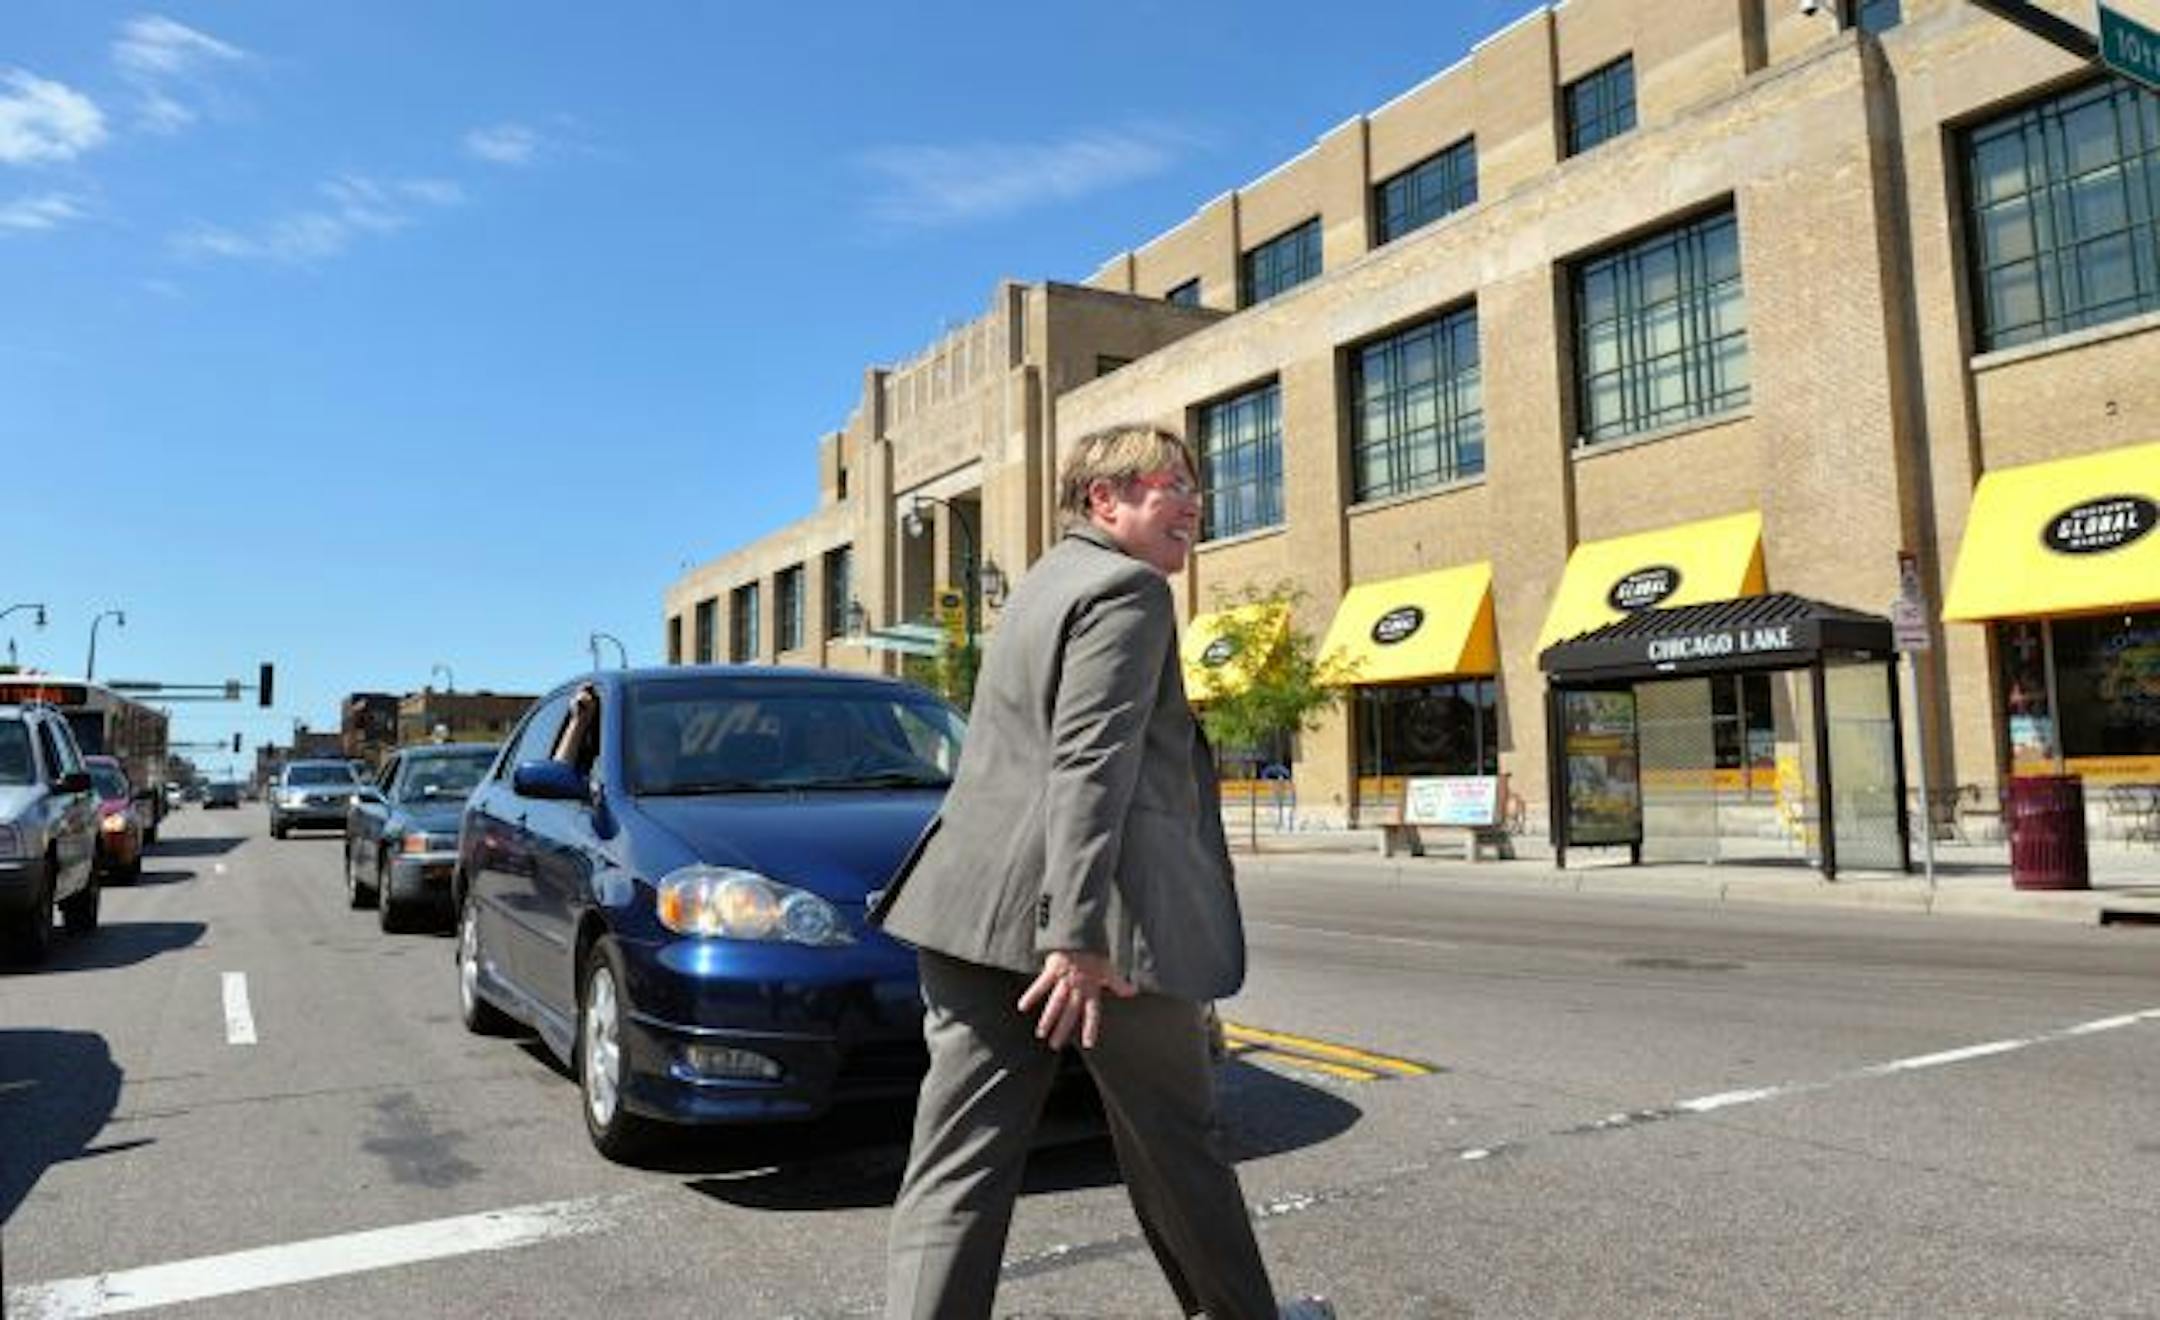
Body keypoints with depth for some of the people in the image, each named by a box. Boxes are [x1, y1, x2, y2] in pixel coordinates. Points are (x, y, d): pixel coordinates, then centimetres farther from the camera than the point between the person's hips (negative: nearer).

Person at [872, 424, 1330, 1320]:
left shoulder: (1044, 584, 22)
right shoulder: (1127, 587, -7)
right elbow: (1090, 764, -20)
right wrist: (1079, 937, -25)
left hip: (981, 907, 8)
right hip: (1094, 911, -8)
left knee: (961, 1157, 4)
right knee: (1173, 1136, 13)